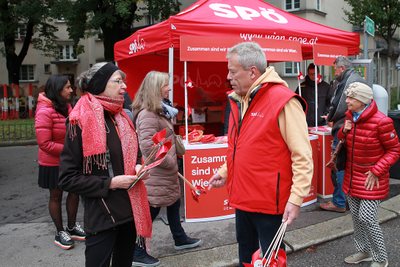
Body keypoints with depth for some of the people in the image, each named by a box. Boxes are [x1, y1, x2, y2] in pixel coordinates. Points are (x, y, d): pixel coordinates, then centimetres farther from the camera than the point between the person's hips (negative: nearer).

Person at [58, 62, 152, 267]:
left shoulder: (122, 118, 8)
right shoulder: (81, 122, -15)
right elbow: (67, 179, -15)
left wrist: (137, 167, 0)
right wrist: (109, 183, -19)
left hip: (130, 210, 7)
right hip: (101, 216, -7)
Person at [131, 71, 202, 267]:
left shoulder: (159, 110, 12)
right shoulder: (147, 114, -22)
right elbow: (147, 146, -30)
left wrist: (172, 161, 14)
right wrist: (170, 162, -20)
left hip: (165, 171, 10)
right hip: (156, 173, -10)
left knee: (174, 202, 22)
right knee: (151, 210, 0)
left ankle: (180, 239, 40)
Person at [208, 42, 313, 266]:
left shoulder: (283, 101, -17)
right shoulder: (238, 100, 8)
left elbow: (302, 156, -18)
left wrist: (296, 198, -22)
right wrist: (225, 172, 15)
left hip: (268, 202, -8)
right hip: (243, 198, 8)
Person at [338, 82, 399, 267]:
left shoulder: (381, 121, -20)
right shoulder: (349, 116, 2)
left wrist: (376, 171, -17)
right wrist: (343, 131, -5)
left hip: (371, 178, -7)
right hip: (352, 175, 7)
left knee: (367, 219, -6)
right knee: (356, 216, 14)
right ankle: (364, 251, 34)